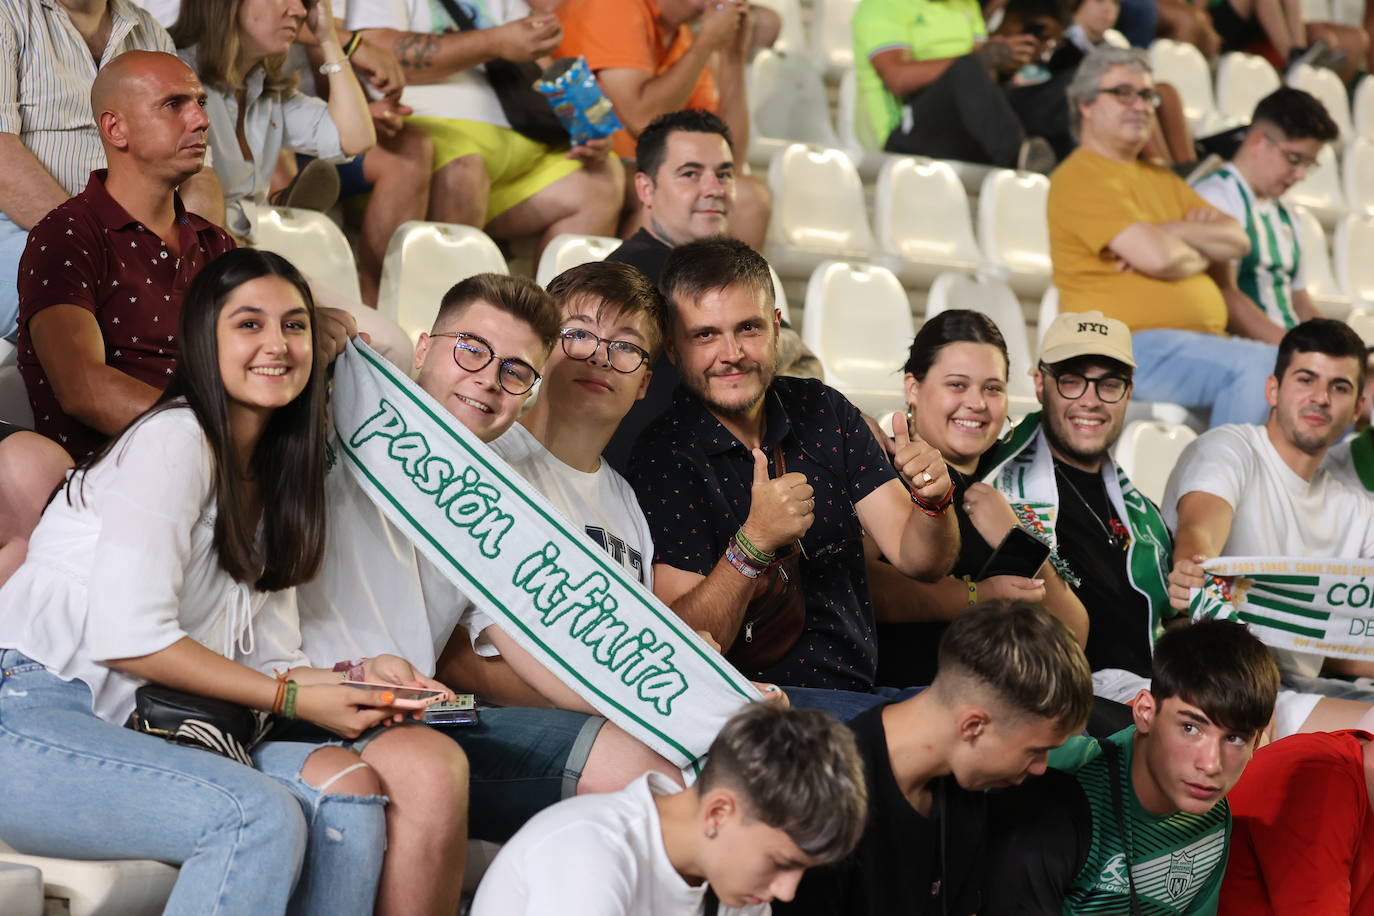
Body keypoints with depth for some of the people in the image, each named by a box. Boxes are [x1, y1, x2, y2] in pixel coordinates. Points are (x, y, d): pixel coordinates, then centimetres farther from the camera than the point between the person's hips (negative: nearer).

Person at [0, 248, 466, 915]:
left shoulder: (275, 478, 19)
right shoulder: (174, 441, -10)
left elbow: (267, 657, 14)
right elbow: (128, 637, -17)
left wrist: (354, 678, -7)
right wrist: (293, 699, -12)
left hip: (132, 726, 8)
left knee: (348, 788, -14)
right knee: (259, 816, -29)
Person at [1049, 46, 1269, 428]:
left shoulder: (1161, 179, 25)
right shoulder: (1082, 178, -4)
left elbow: (1237, 241, 13)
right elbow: (1158, 257, -16)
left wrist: (1173, 232, -5)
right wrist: (1202, 252, 6)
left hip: (1203, 342, 9)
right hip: (1132, 346, -8)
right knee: (1258, 364, -29)